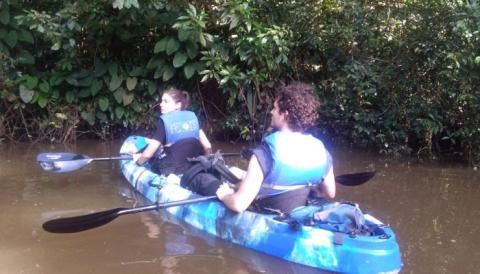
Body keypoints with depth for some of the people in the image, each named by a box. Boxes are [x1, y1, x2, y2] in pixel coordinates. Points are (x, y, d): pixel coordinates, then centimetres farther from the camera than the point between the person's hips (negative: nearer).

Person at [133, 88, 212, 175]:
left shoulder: (164, 121, -7)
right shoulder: (192, 116, 5)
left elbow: (148, 154, -10)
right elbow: (208, 146, 3)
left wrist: (138, 162, 11)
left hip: (172, 173, -6)